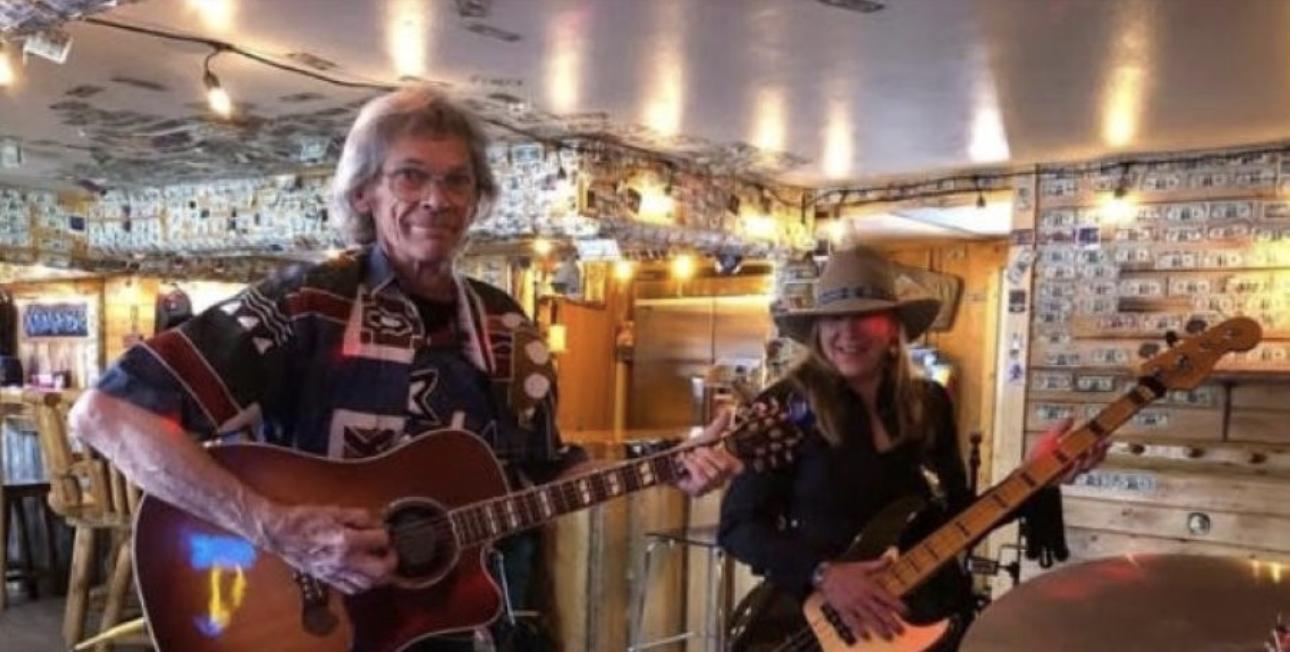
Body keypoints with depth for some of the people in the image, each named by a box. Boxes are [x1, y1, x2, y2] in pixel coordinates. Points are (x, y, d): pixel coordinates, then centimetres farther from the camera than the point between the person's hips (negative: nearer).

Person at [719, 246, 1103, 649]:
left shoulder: (927, 404, 7)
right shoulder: (785, 407, -8)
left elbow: (957, 516, 9)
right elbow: (738, 524, -8)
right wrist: (822, 575, -18)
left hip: (932, 609, 5)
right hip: (822, 617, -4)